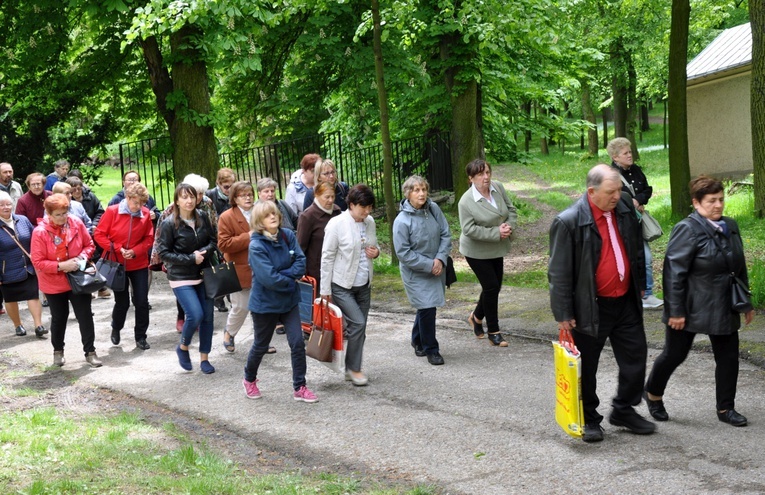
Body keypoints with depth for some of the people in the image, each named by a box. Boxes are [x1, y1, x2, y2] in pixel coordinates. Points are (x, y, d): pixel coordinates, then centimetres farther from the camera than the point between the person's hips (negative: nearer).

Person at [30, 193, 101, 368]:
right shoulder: (40, 232, -19)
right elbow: (38, 262, -18)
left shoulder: (76, 223, -11)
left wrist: (82, 257, -18)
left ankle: (90, 352, 14)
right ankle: (58, 351, 35)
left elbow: (89, 245, 2)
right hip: (54, 283, -1)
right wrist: (61, 266, -27)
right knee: (59, 318, 14)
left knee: (85, 316, 3)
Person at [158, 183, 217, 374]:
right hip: (181, 277, -4)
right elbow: (163, 253, -11)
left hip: (203, 274, 5)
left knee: (207, 316, 5)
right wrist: (191, 259, -18)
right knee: (195, 315, -16)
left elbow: (213, 241, 8)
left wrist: (204, 252, -14)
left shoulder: (203, 217, -1)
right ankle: (183, 347, 13)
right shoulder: (169, 224, -12)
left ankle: (204, 358, 21)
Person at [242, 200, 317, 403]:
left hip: (289, 301, 4)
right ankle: (249, 380, 39)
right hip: (265, 304, -4)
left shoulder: (288, 236, -6)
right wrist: (290, 281, -13)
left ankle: (299, 388, 11)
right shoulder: (256, 246, -21)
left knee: (298, 343, -1)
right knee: (261, 346, 13)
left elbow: (301, 263, -10)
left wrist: (282, 276, -21)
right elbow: (269, 278, -27)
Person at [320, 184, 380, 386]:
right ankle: (354, 368, 2)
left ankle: (352, 369, 23)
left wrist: (376, 252, -6)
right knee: (358, 323, -14)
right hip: (342, 286, -6)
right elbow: (327, 257, -11)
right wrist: (325, 289, -10)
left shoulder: (369, 222, 2)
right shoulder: (336, 224, -15)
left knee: (359, 328, 9)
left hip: (363, 285, 6)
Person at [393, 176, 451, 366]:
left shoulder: (433, 209, -6)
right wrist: (429, 265, -18)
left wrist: (440, 259, -13)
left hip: (436, 269, 5)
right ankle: (431, 350, 10)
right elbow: (403, 253, -17)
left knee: (426, 307, 17)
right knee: (427, 308, -7)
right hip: (416, 273, -5)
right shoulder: (402, 221, -20)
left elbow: (446, 234, 0)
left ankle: (418, 342, 39)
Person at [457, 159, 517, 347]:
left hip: (496, 249, 6)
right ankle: (493, 332, 8)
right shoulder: (466, 201, -22)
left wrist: (509, 226, -16)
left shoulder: (498, 188, -5)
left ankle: (476, 316, 39)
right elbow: (469, 229, -25)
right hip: (477, 251, -6)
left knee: (494, 287, 14)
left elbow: (511, 210, 4)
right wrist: (496, 232, -27)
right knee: (491, 287, -6)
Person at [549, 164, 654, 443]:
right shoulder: (568, 222, -19)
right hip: (591, 308, -6)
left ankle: (624, 411, 32)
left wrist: (639, 284, 19)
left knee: (635, 358, 13)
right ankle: (589, 419, 26)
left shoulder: (624, 206, 0)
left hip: (626, 302, 6)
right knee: (586, 368, 7)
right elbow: (559, 273, -14)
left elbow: (636, 248, 16)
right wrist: (563, 314, -13)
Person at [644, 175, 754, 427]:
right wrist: (675, 311, -19)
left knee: (728, 357, 8)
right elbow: (674, 272, -18)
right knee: (675, 354, 8)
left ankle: (726, 408, 21)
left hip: (724, 309, 7)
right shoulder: (688, 229, -16)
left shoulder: (730, 226, 7)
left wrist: (746, 303, 16)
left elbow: (740, 267, 16)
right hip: (691, 308, -6)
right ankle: (653, 394, 30)